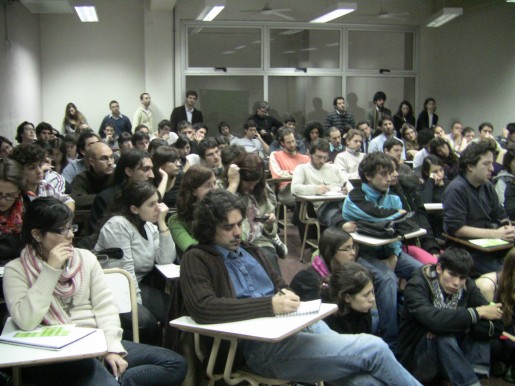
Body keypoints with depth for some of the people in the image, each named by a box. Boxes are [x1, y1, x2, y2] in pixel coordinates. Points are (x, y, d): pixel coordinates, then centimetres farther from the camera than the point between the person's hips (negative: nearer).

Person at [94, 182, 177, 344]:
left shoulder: (150, 226, 9)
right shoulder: (117, 225, -14)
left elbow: (166, 260, -4)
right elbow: (125, 270, -20)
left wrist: (162, 223, -7)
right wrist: (136, 304, -22)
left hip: (137, 286, 7)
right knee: (146, 321, -28)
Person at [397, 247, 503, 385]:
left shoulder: (467, 287, -4)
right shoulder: (416, 287, -18)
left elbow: (496, 327, -14)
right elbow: (433, 319, -38)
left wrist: (457, 325, -29)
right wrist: (477, 313, -28)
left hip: (451, 355, 5)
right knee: (442, 334, -34)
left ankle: (477, 372, -28)